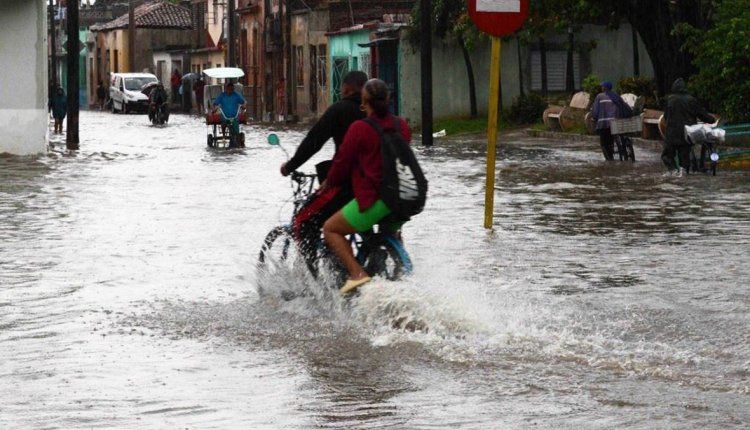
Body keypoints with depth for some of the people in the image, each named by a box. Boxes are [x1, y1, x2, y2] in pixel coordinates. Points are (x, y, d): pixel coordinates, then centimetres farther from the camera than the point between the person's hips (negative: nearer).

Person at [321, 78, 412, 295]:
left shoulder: (360, 128, -11)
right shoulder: (402, 126, 6)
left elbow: (342, 161, -5)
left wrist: (329, 183, 12)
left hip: (373, 199, -7)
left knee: (331, 229, 5)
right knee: (391, 229, 38)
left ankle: (357, 273, -12)